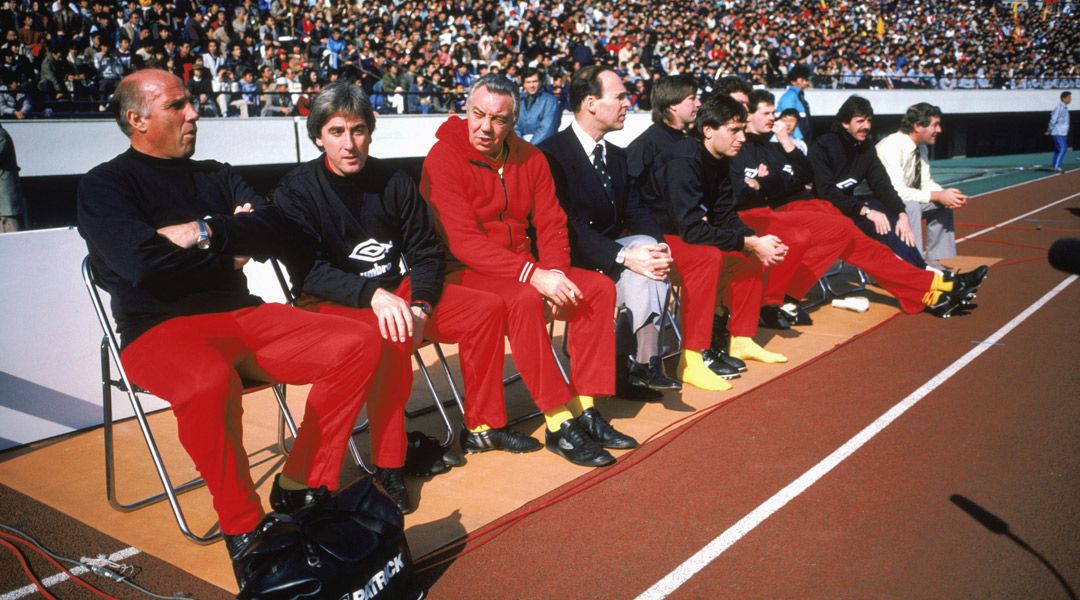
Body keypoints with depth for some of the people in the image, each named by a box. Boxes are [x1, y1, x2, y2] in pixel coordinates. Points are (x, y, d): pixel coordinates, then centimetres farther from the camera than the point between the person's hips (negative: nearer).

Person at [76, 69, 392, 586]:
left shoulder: (215, 176, 19)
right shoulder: (104, 186, 3)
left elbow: (274, 232, 4)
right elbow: (143, 262, -15)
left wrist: (205, 232, -10)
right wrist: (229, 245, -2)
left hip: (242, 313, 6)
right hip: (159, 329, -6)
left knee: (360, 344, -11)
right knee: (210, 382, -41)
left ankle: (299, 489, -6)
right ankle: (242, 528, -18)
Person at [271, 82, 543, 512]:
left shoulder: (393, 182, 3)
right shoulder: (296, 191, -9)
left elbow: (426, 252, 5)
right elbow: (308, 270, -19)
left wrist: (420, 305, -14)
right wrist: (373, 294, -33)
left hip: (392, 291, 5)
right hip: (329, 302, -5)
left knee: (487, 308, -7)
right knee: (390, 337, -37)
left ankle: (482, 427, 3)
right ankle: (388, 462, -25)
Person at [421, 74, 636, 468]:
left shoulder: (529, 158, 6)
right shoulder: (444, 158, -13)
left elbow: (551, 224, 6)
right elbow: (463, 241, -21)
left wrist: (555, 275, -15)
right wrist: (533, 276, -29)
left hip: (526, 270, 7)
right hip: (463, 273, -7)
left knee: (599, 287, -10)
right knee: (525, 300, -35)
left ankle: (585, 409, -8)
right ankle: (559, 424, -25)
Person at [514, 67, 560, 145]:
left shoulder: (550, 100, -1)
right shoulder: (520, 101, 14)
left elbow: (547, 129, -10)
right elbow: (516, 126, 11)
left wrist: (530, 145, -18)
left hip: (540, 144, -4)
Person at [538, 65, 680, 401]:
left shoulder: (616, 156, 14)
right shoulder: (551, 154, -14)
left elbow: (635, 212, 7)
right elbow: (567, 227, -22)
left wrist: (658, 246, -15)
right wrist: (624, 257, -30)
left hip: (611, 248, 7)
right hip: (574, 260, -7)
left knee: (648, 247, -23)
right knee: (637, 272, -29)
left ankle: (643, 362, -23)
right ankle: (644, 362, -15)